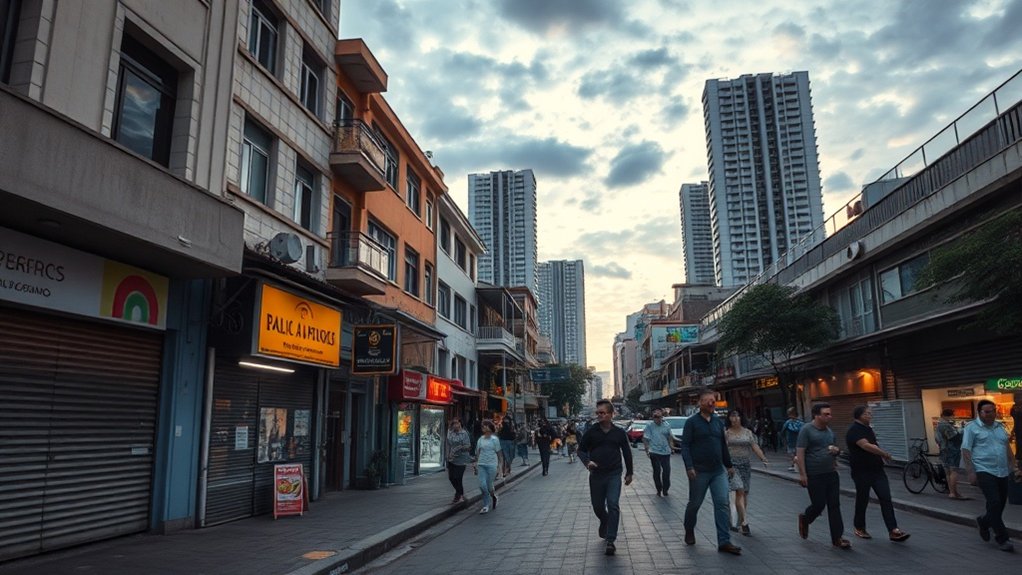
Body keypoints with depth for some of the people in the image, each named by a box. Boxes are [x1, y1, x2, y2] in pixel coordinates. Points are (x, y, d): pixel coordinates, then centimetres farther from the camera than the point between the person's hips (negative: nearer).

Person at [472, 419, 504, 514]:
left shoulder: (494, 439, -3)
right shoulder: (480, 439, 7)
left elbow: (499, 453, 0)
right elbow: (478, 453, 12)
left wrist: (500, 465, -4)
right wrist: (475, 463, 7)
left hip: (491, 465, -3)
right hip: (481, 465, 3)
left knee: (489, 485, 0)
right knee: (482, 485, -7)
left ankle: (494, 496, 33)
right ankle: (486, 505, 8)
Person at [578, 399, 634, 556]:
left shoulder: (619, 432, -1)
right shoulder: (591, 432, -2)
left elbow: (627, 452, 10)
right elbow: (581, 449, 5)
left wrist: (629, 473, 13)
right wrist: (587, 461, -15)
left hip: (614, 474, -1)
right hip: (596, 475, 2)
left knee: (613, 505, -13)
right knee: (598, 506, 12)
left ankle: (610, 540, -5)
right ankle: (605, 523, 44)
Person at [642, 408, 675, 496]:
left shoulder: (666, 425, 6)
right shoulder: (649, 426, -3)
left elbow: (670, 438, 16)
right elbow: (645, 439, -4)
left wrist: (672, 447, 5)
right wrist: (647, 449, -13)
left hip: (665, 452, 3)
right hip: (654, 452, -2)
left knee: (667, 470, 2)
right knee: (657, 471, 2)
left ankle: (665, 489, 20)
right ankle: (659, 490, 17)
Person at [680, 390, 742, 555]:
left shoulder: (718, 422, 11)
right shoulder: (692, 422, -5)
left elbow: (723, 445, 19)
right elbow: (685, 446, -10)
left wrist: (729, 465, 21)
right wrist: (689, 467, -19)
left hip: (718, 471, 4)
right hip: (699, 472, -4)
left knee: (722, 504, -5)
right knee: (694, 503, 9)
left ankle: (724, 542, -3)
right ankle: (689, 532, 32)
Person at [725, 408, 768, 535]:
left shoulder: (748, 432, 10)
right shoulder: (726, 433, 1)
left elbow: (755, 446, 2)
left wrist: (763, 458, -13)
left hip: (746, 464, 4)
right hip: (733, 464, -4)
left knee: (745, 493, 8)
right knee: (739, 491, -16)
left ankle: (739, 523, 21)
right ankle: (744, 522, -19)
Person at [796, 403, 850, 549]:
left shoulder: (829, 430, 11)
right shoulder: (806, 430, -10)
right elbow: (800, 453, -14)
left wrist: (836, 450, 0)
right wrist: (802, 474, -19)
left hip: (831, 474, 6)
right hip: (814, 476, -6)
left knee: (834, 505, 4)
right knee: (819, 504, -1)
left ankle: (837, 538, 9)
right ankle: (805, 519, 29)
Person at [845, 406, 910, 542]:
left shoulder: (867, 428, 13)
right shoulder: (854, 430, -17)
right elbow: (866, 446, -28)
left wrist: (882, 455, 7)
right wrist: (885, 454, -16)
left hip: (877, 469, 7)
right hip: (862, 472, -7)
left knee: (886, 499, -2)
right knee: (862, 500, 6)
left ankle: (893, 531, -3)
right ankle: (859, 528, 24)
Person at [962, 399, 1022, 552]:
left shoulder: (1000, 426, 14)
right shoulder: (972, 427, -5)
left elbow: (1007, 448, 20)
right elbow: (966, 451, -7)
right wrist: (971, 472, -13)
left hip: (1002, 472, 6)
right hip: (984, 471, -6)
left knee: (1000, 505, 9)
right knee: (994, 503, -12)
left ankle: (984, 521, 37)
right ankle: (1002, 538, -2)